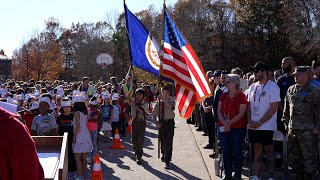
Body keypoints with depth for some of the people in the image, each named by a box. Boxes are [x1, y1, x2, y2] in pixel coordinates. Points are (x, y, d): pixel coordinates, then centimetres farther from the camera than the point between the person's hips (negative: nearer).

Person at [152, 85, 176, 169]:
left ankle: (167, 161, -2)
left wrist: (165, 100, -32)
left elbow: (171, 107, -28)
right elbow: (154, 115, 6)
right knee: (162, 141, 16)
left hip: (169, 122, -3)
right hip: (161, 123, 3)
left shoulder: (171, 101, -3)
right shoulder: (158, 103, 3)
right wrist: (156, 123, -7)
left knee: (168, 142, -6)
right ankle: (164, 154, 45)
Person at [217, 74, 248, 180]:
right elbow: (219, 111, 7)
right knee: (225, 152, 7)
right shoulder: (224, 96, 10)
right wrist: (224, 123, -10)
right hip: (224, 127, 5)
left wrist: (229, 123, -16)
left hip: (237, 128, -5)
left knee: (236, 152, 1)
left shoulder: (241, 96, -7)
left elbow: (241, 113, -12)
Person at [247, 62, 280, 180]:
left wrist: (260, 122, -14)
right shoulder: (253, 87, 11)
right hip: (253, 126, 6)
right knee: (257, 151, 10)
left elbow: (273, 108, -13)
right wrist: (250, 121, -2)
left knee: (269, 152, 2)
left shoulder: (272, 87, -9)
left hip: (267, 126, -6)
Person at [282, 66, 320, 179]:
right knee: (293, 156, 13)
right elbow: (286, 109, 19)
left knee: (309, 157, -1)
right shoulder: (291, 90, 12)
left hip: (308, 131, -6)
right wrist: (285, 122, 13)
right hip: (292, 130, 7)